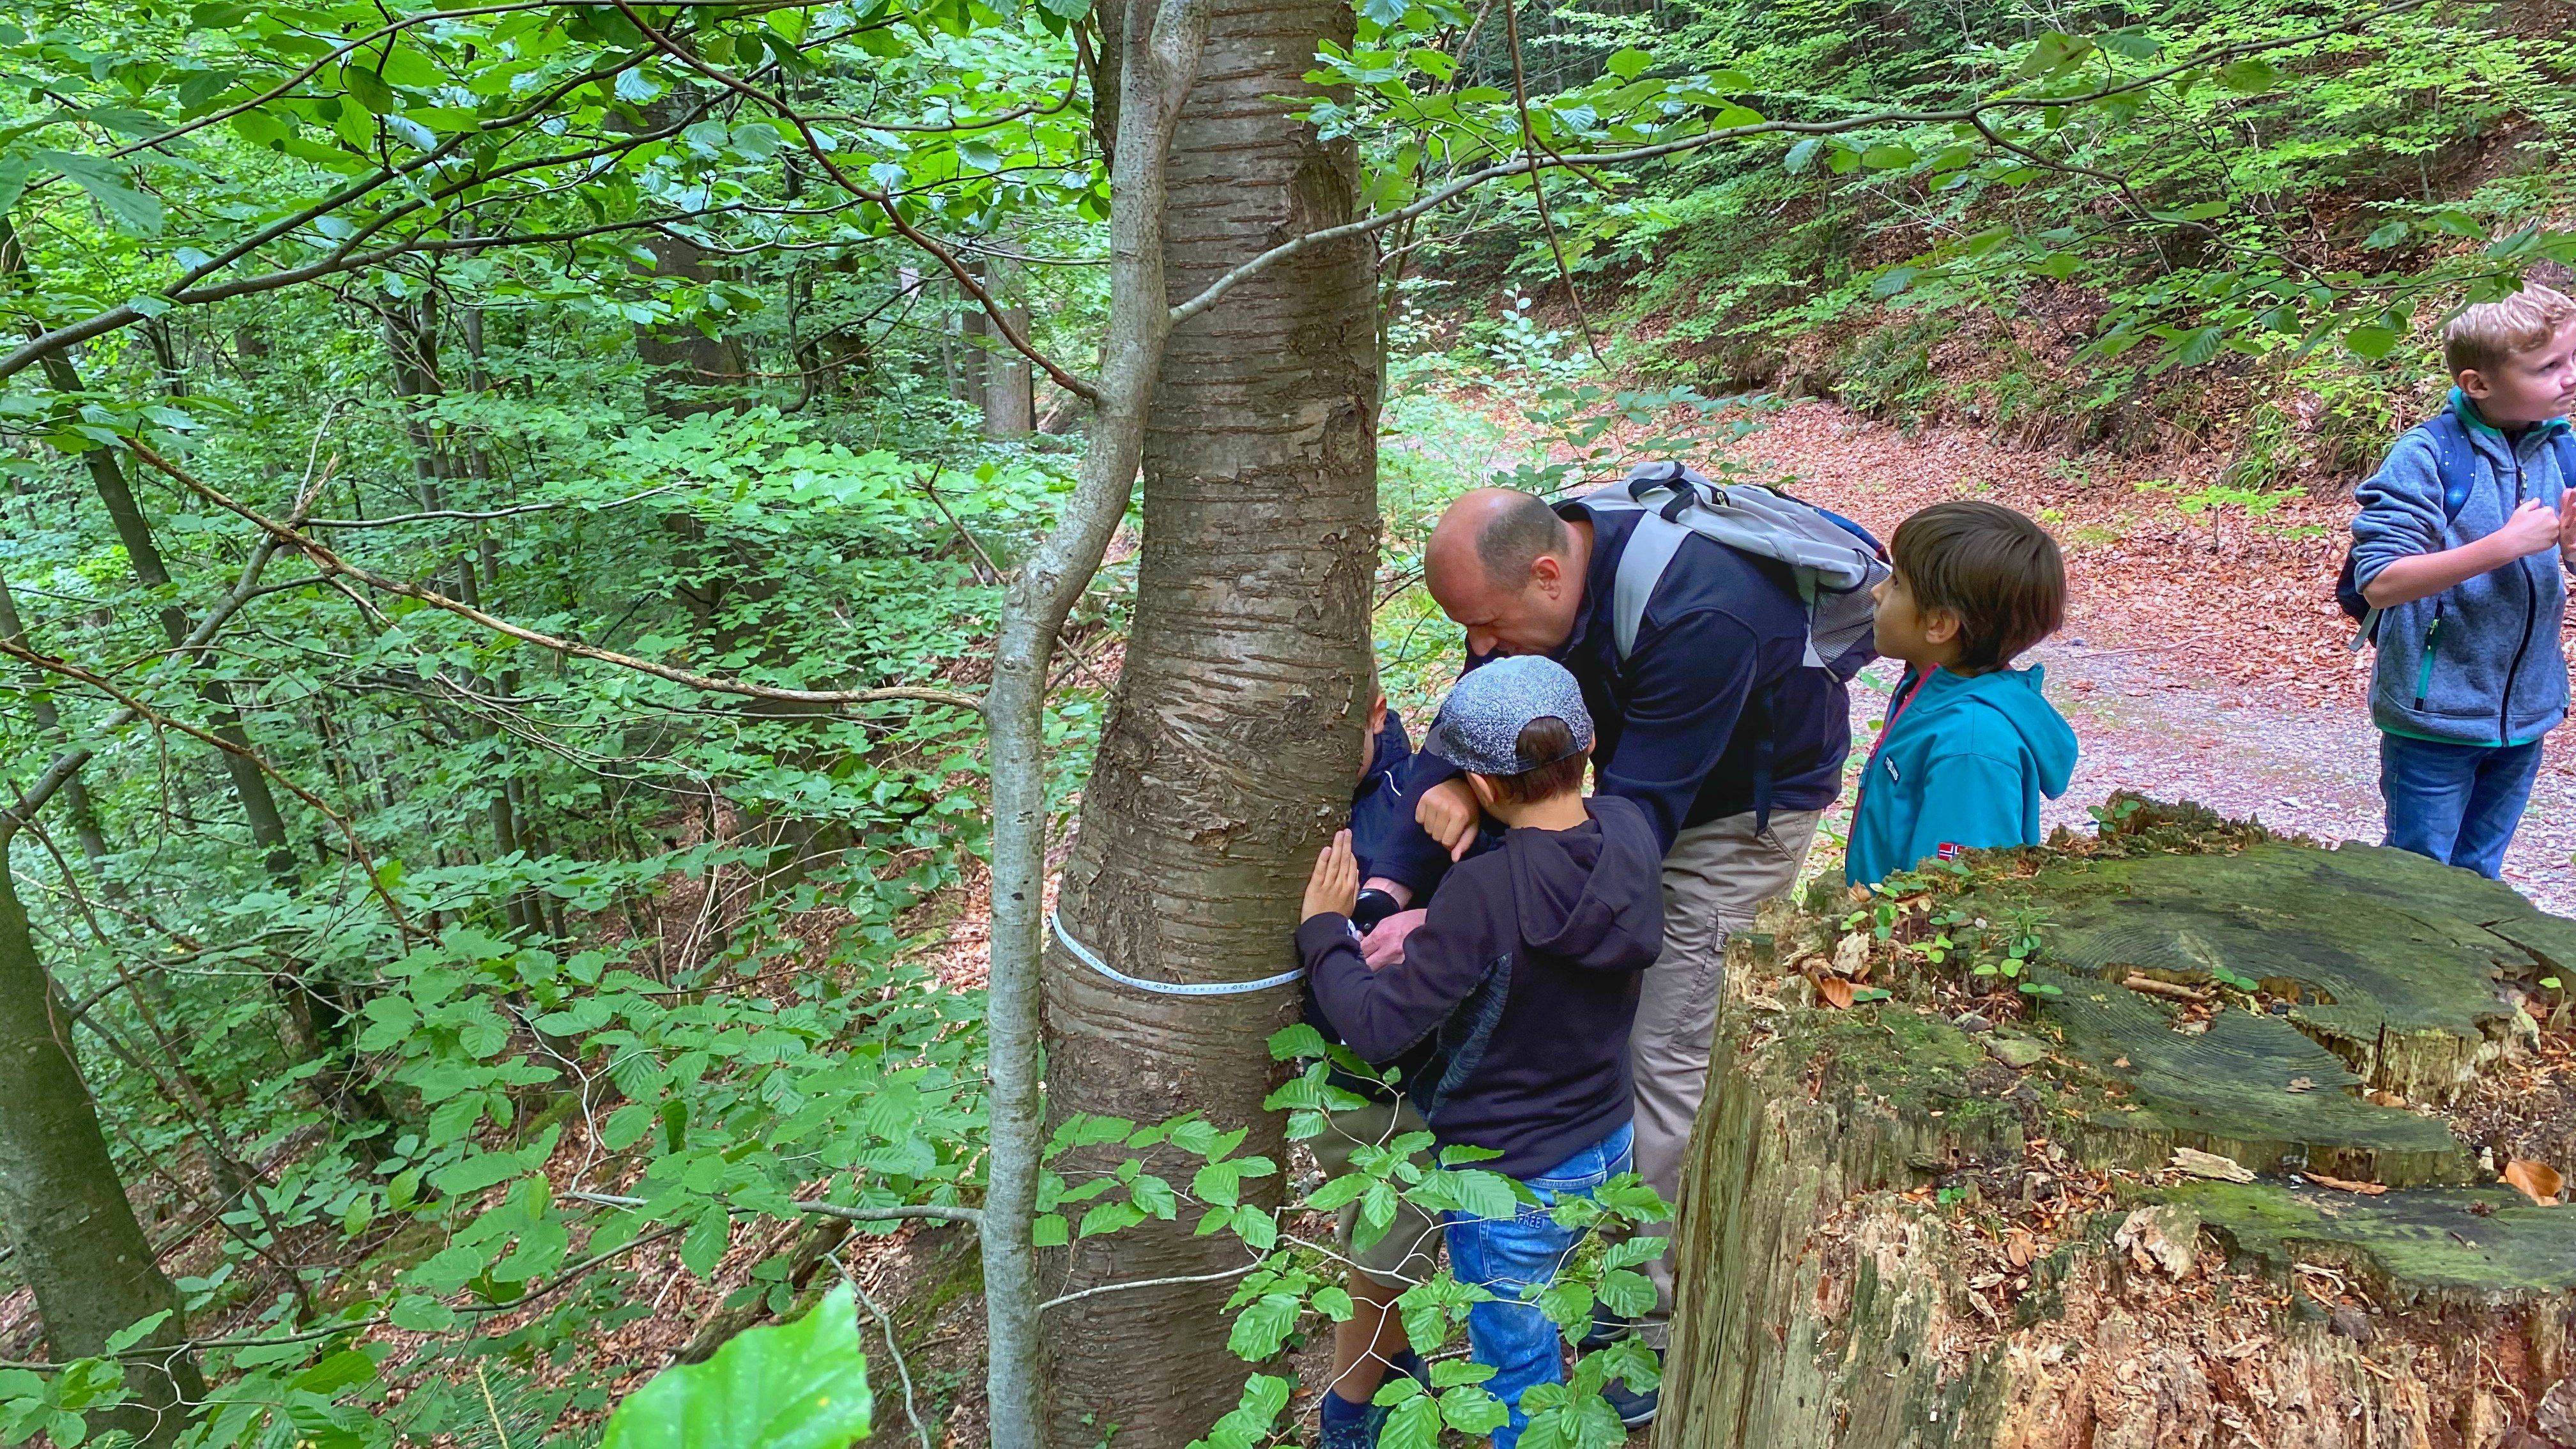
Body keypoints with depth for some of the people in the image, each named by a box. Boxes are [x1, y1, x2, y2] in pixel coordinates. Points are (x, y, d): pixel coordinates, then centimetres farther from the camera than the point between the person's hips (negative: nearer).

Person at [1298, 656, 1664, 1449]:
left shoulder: (1483, 894, -33)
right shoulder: (1631, 829, -14)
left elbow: (1381, 1026, -28)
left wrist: (1324, 930, -16)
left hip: (1513, 1182, -7)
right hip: (1610, 1143, 7)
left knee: (1516, 1370, 18)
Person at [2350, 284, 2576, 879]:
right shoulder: (2428, 456, -16)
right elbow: (2378, 581, -23)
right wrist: (2505, 545, -27)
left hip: (2524, 713, 6)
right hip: (2436, 714, -6)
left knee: (2478, 880, 18)